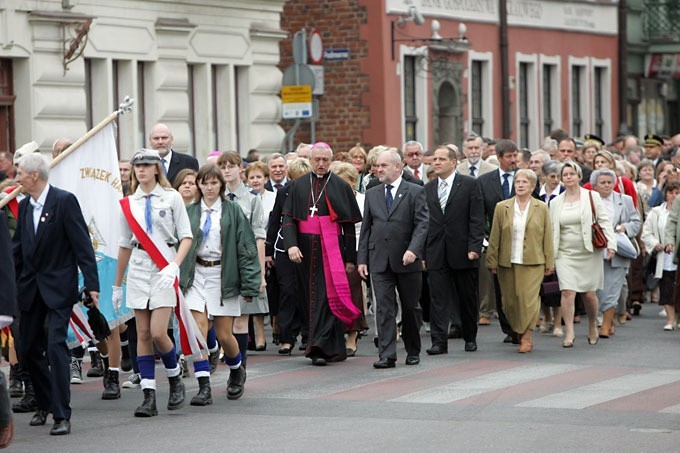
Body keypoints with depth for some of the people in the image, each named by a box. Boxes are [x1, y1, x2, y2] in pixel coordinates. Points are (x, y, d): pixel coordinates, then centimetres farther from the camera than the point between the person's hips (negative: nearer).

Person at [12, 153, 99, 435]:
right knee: (29, 347, 11)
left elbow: (82, 245, -13)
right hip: (30, 286, 7)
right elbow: (17, 247, 15)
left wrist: (92, 284, -17)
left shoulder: (65, 201, -12)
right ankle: (44, 404, 29)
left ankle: (62, 415, -11)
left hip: (58, 286, -7)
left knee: (55, 345, -14)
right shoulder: (24, 206, 8)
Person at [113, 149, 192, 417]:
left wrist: (174, 265, -16)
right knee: (143, 334, 0)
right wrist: (117, 284, 18)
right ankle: (149, 397, 1)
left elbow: (186, 236, -1)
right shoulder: (129, 203, 10)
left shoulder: (171, 197, 1)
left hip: (164, 269, -3)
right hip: (138, 269, 3)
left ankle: (175, 379, 14)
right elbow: (125, 244, 16)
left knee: (158, 333, -12)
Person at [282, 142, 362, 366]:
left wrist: (351, 257, -3)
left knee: (326, 295, -11)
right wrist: (291, 244, -12)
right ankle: (335, 348, 16)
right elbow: (288, 218, 5)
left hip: (332, 249, -4)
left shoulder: (341, 187, 2)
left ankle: (320, 345, -16)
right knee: (313, 296, 7)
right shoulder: (299, 186, 10)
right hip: (307, 249, 4)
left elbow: (350, 224, 1)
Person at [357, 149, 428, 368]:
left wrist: (413, 250, -21)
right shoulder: (372, 194, 12)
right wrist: (362, 259, 5)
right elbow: (366, 228, 12)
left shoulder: (415, 192, 0)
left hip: (407, 260, -2)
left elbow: (422, 224, -7)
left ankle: (413, 351, 24)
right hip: (379, 260, 2)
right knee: (384, 308, -5)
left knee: (411, 307, 9)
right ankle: (387, 355, -8)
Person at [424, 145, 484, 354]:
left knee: (468, 298, 8)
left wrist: (474, 247, -13)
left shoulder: (470, 184, -1)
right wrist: (422, 253, 5)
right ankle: (439, 341, -6)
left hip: (463, 251, -2)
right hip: (436, 254, 2)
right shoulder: (428, 188, 10)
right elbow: (423, 222, 10)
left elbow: (477, 219, -5)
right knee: (438, 298, -4)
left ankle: (470, 338, 23)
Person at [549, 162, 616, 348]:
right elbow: (552, 230, 13)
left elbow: (604, 221, 0)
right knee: (567, 292, -12)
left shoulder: (592, 197, 3)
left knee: (589, 293, 2)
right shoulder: (555, 202, 10)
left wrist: (611, 244, -12)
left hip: (589, 253, -1)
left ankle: (592, 326, 28)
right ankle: (569, 333, -10)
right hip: (565, 254, 1)